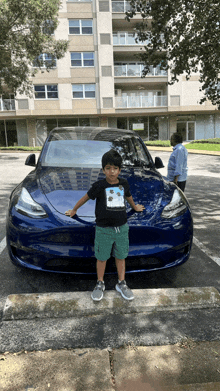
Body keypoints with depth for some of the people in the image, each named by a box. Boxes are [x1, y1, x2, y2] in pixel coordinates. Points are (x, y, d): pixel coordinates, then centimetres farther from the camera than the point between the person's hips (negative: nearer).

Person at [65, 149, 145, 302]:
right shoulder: (99, 186, -8)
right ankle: (100, 284, 28)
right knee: (102, 258, 9)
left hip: (122, 227, 3)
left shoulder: (124, 184, 3)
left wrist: (135, 207, 40)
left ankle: (121, 284, 30)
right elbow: (86, 197, 5)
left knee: (121, 256, 13)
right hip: (103, 229, -3)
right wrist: (74, 210, 15)